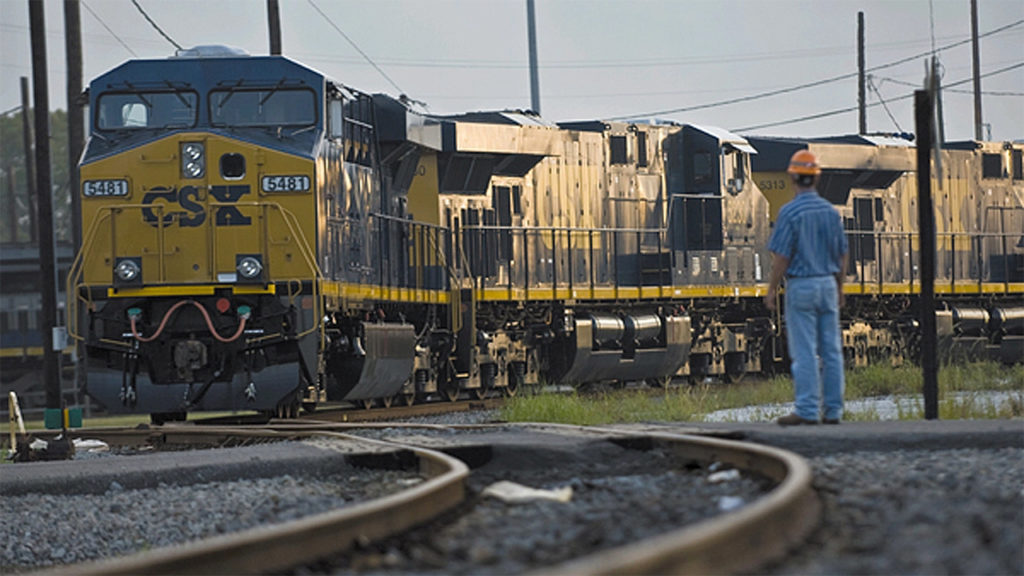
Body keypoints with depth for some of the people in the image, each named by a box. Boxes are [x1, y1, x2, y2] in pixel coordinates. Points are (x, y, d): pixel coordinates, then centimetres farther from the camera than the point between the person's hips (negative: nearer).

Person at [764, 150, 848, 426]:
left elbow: (781, 255, -14)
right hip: (828, 284, 5)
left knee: (804, 351, -5)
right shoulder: (831, 211, 6)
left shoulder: (790, 212, -12)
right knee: (831, 350, 6)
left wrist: (772, 289, -5)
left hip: (801, 286, -5)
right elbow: (842, 254, 12)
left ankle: (807, 410, -8)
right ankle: (833, 411, 8)